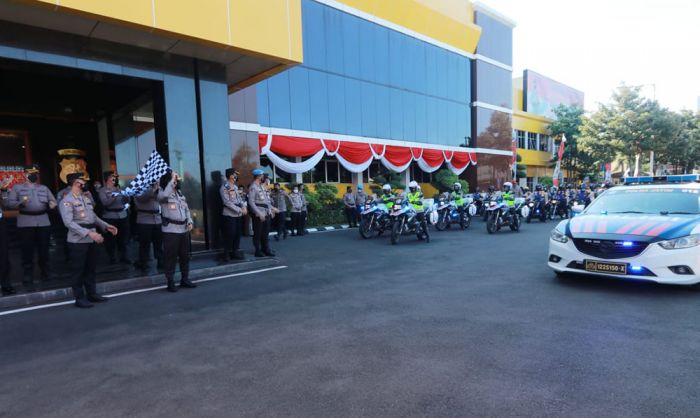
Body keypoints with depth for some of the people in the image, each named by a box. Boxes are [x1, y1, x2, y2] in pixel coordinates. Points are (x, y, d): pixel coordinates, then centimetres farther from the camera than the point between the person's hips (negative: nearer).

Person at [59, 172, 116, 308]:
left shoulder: (86, 199, 15)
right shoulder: (67, 201, -11)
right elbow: (69, 223, -21)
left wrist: (106, 226, 5)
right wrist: (89, 233, -28)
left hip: (91, 240, 7)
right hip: (78, 241, -7)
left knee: (90, 268, 15)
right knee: (78, 270, 3)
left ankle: (92, 294, 25)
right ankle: (80, 298, 13)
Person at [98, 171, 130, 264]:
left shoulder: (118, 188, 14)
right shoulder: (102, 190, 1)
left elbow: (126, 199, 17)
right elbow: (105, 202, -14)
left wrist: (127, 204, -4)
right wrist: (114, 195, -24)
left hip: (123, 216, 4)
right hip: (110, 217, -4)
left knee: (123, 237, 8)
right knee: (110, 238, -1)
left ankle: (123, 256, 18)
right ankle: (112, 257, 11)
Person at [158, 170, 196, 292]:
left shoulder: (180, 194, 15)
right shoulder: (162, 194, -5)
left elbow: (187, 209, 18)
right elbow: (165, 194, -31)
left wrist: (190, 221, 3)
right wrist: (172, 179, -22)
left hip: (183, 229, 6)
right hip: (171, 230, -6)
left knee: (185, 255, 12)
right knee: (171, 257, -1)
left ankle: (185, 279, 23)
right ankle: (170, 282, 9)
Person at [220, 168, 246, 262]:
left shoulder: (235, 187, 13)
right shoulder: (224, 187, -10)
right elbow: (227, 202, -17)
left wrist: (244, 207, -7)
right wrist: (239, 209, -19)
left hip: (238, 215, 7)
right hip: (229, 215, -7)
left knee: (237, 234, 10)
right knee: (229, 235, -3)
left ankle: (235, 252, 21)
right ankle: (226, 254, 8)